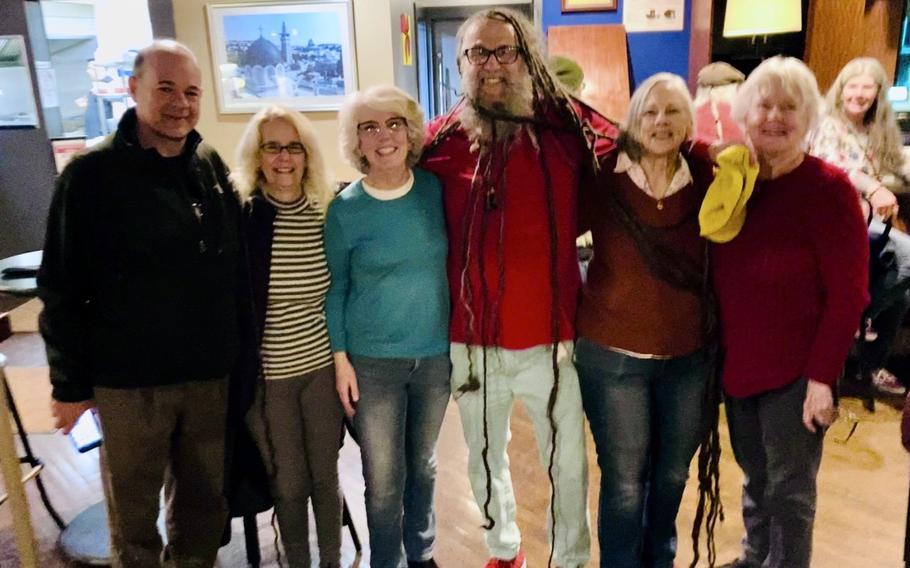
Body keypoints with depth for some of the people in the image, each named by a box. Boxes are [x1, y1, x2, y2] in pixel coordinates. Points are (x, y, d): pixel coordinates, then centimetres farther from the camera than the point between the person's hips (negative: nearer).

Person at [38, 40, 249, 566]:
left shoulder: (212, 166, 5)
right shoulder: (93, 172, -8)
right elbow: (62, 289, -7)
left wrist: (243, 350, 9)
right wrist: (71, 383, -6)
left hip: (211, 375, 4)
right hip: (130, 381, -3)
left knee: (203, 503, 17)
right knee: (134, 512, 14)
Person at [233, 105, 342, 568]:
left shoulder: (325, 213, -2)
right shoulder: (237, 214, -10)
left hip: (322, 367, 2)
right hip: (266, 374, -2)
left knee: (325, 476, 15)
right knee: (289, 483, 12)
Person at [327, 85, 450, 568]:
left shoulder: (435, 190, -2)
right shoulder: (345, 209, -8)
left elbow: (455, 262, 7)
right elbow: (335, 289, -2)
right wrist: (340, 359, -6)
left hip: (435, 352, 3)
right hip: (373, 359, -2)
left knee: (423, 464, 19)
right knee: (383, 479, 5)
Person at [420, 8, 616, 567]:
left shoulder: (569, 127, -7)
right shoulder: (441, 141, -3)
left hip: (551, 339, -2)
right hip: (472, 342, 2)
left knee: (567, 464, 14)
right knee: (485, 459, 21)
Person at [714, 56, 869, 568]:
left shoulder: (828, 187, -14)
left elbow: (848, 295, -14)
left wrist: (822, 375, -16)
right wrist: (717, 352, 2)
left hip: (796, 372, -5)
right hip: (738, 364, 5)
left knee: (789, 488, 10)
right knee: (754, 477, 22)